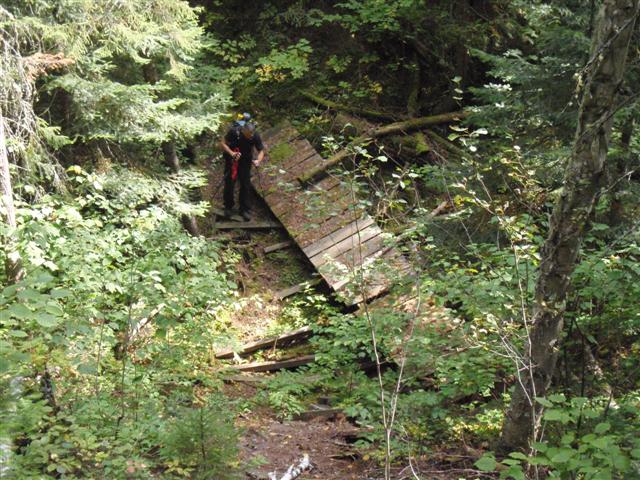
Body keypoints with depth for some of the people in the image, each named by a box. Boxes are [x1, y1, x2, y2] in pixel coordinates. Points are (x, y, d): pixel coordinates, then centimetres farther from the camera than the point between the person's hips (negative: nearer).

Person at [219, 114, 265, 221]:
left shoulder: (256, 136, -23)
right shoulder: (234, 131, -29)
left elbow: (261, 150, -13)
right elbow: (222, 144, -21)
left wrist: (258, 160, -34)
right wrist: (231, 153, -37)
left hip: (246, 160, 2)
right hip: (231, 159, -2)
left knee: (246, 185, 2)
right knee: (229, 183, 2)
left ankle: (244, 210, 13)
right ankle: (228, 207, 22)